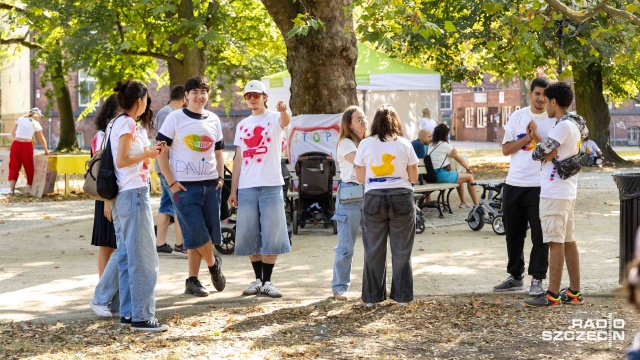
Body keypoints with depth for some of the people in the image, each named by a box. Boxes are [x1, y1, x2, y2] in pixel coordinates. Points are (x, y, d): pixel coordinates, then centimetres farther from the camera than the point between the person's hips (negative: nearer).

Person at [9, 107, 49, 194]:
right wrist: (46, 150, 20)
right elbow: (42, 140, 8)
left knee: (14, 167, 8)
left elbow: (13, 133, 9)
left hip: (16, 144, 2)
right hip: (27, 145, -2)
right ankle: (29, 187, 13)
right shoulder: (36, 124, 3)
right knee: (29, 167, 13)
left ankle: (12, 189, 1)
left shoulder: (20, 119, 9)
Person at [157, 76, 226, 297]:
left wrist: (221, 177, 6)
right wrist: (171, 182, -10)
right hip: (184, 186, -4)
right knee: (197, 233, -9)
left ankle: (192, 281, 14)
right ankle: (213, 264, 17)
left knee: (200, 235, 6)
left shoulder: (214, 120, 12)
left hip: (211, 185, 4)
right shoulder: (175, 118, -2)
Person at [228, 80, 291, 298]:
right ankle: (258, 279, 18)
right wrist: (233, 190, 11)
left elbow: (286, 121, -26)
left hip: (271, 185, -5)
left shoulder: (274, 119, 0)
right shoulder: (242, 126, 15)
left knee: (271, 235, -3)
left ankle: (267, 282, 4)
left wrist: (284, 110, -50)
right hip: (246, 188, 5)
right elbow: (238, 159, 16)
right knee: (250, 237, 7)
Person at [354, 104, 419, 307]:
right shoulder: (404, 145, 0)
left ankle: (372, 297, 11)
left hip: (374, 199, 0)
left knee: (373, 251, 8)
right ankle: (402, 296, 12)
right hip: (401, 197, 0)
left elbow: (361, 178, 3)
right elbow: (414, 178, 3)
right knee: (401, 251, 8)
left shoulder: (365, 145, 0)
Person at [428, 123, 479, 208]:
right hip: (443, 175, -9)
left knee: (460, 175, 30)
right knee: (470, 176, 1)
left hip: (433, 176, 9)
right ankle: (476, 205, 4)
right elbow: (459, 159, 0)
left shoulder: (431, 145, 13)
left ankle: (463, 202, 33)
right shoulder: (445, 145, -10)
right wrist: (468, 168, 16)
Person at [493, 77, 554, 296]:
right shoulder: (517, 117, 8)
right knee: (513, 233, 11)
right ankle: (515, 276, 23)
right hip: (514, 184, 4)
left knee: (539, 236, 0)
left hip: (540, 186, -4)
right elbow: (506, 149, 4)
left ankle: (537, 279, 9)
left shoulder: (554, 120, -2)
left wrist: (536, 136, -18)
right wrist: (527, 137, -8)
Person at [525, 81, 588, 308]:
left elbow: (539, 152, -16)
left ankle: (553, 295, -7)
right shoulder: (574, 125, 14)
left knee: (556, 242, -8)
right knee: (568, 241, 12)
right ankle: (574, 293, 16)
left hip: (555, 193, -10)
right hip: (566, 192, 10)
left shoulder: (564, 126, -16)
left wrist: (538, 145, 4)